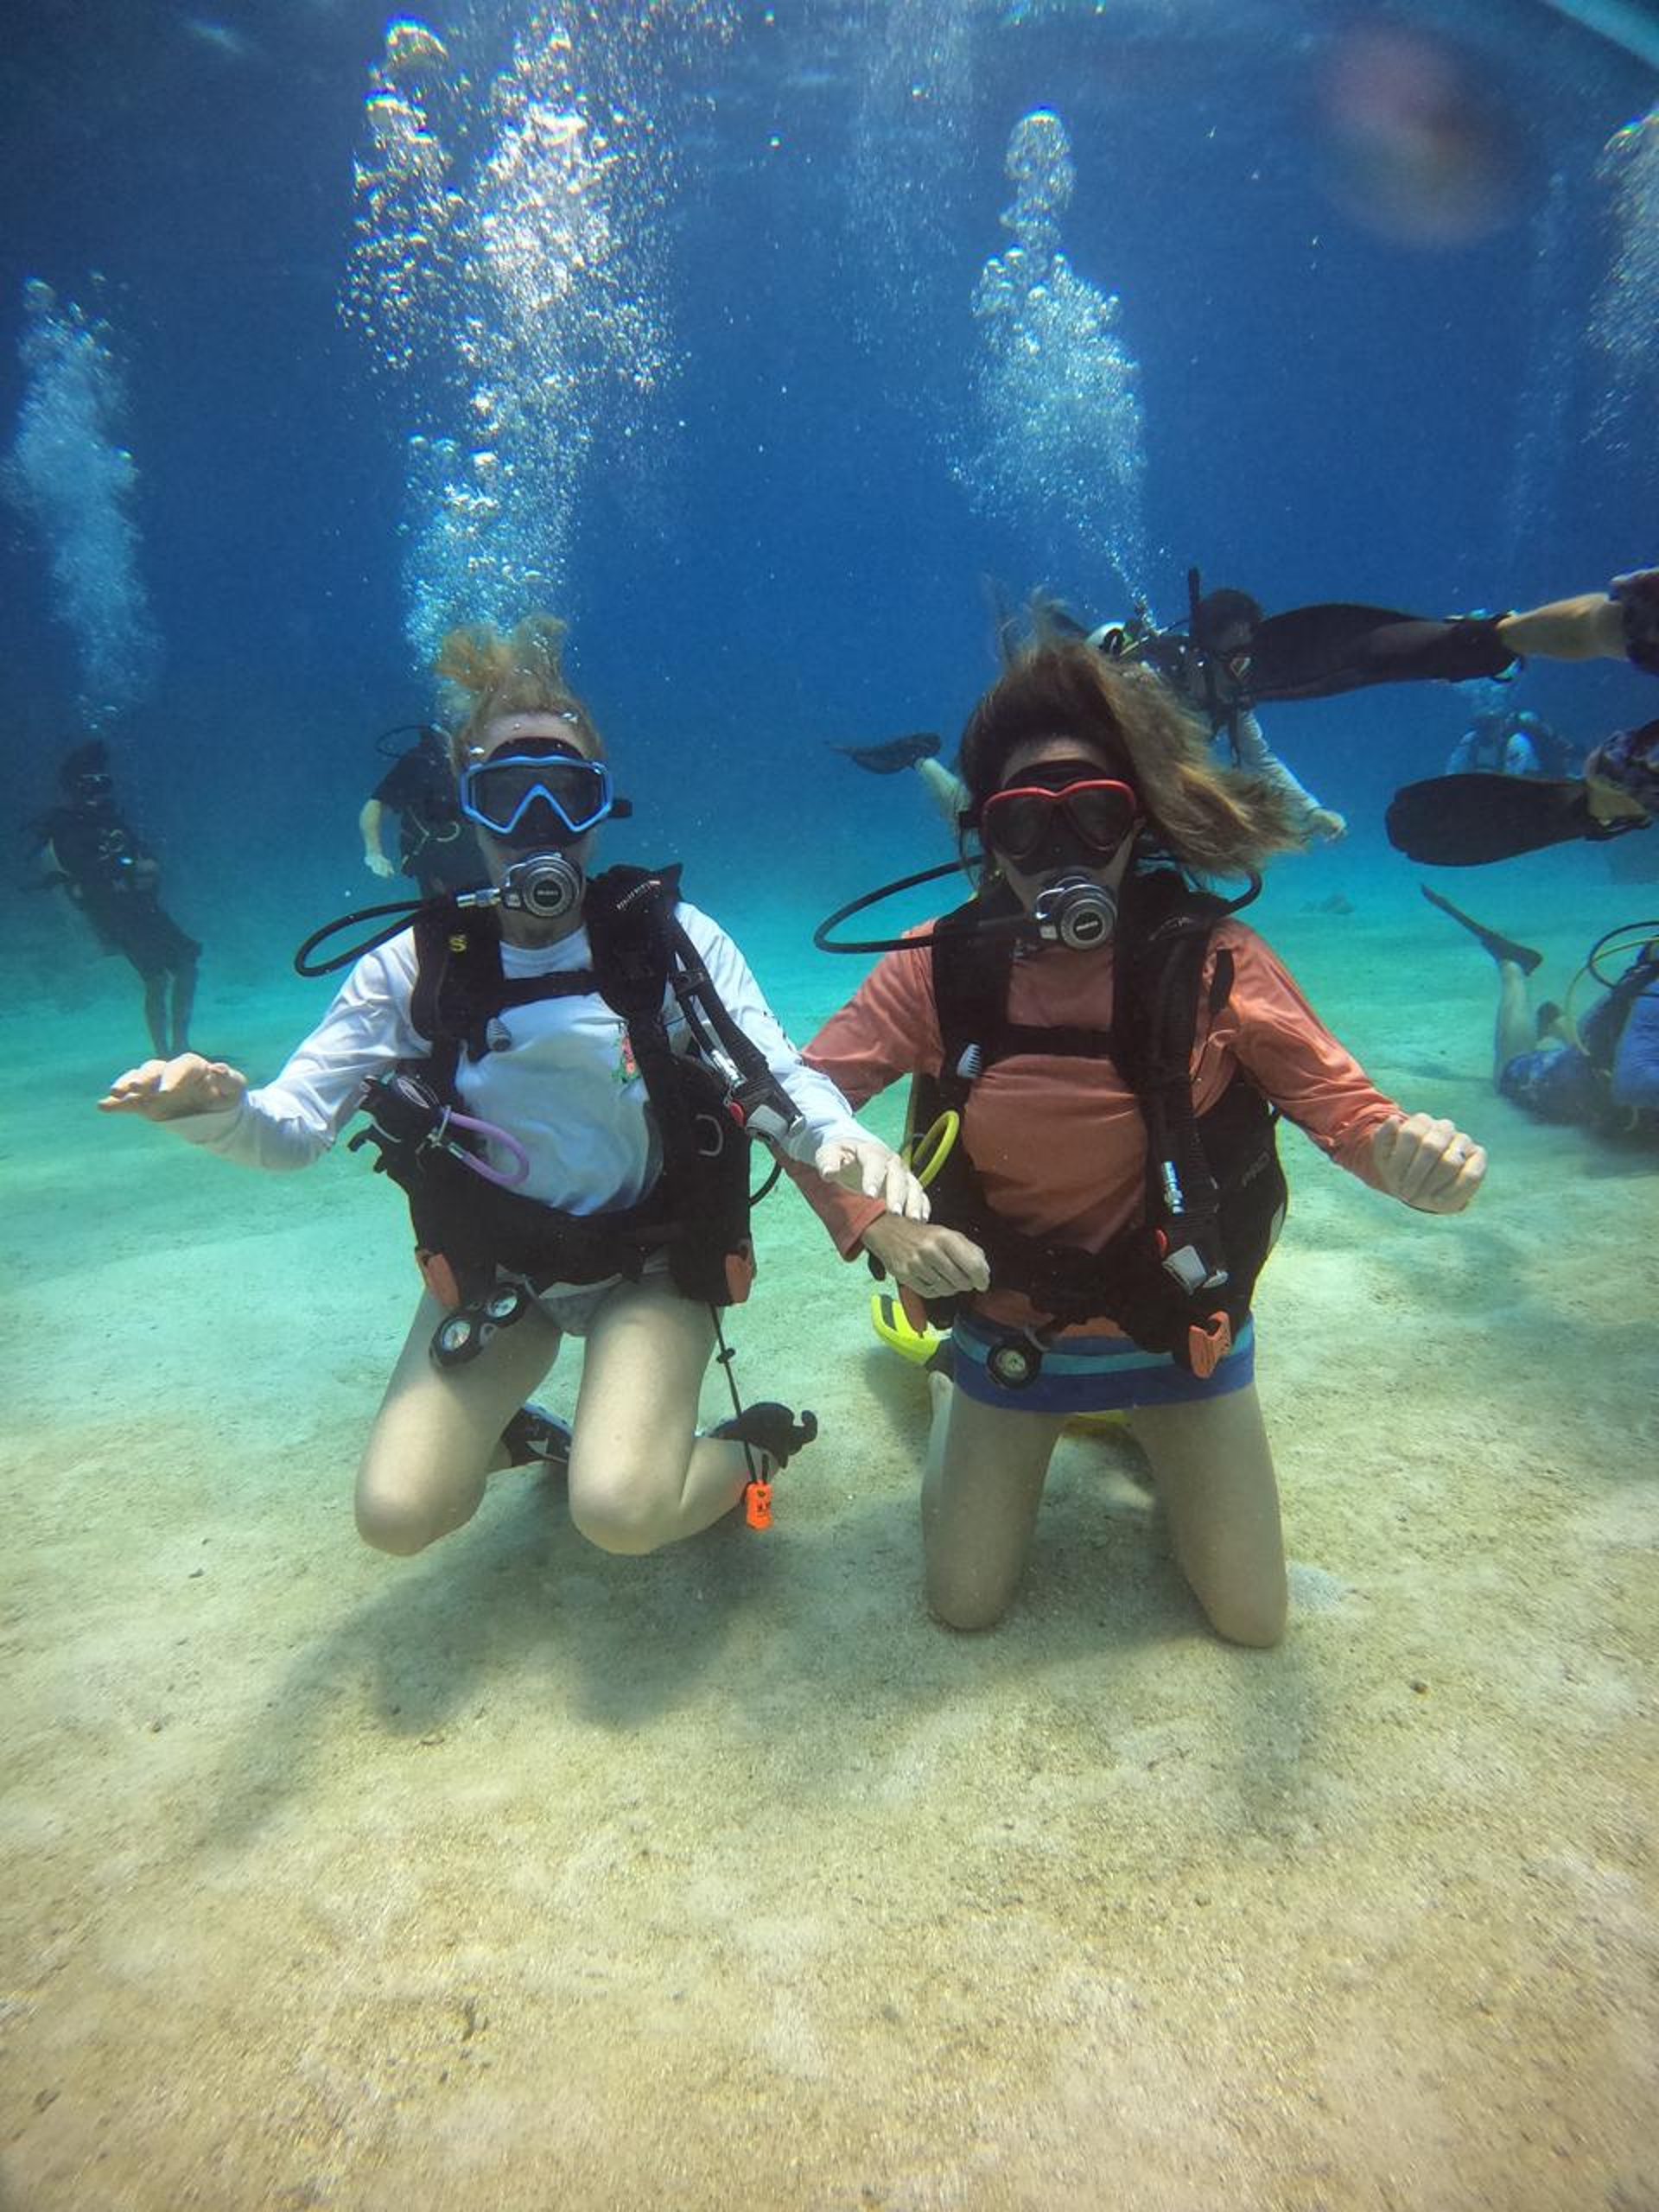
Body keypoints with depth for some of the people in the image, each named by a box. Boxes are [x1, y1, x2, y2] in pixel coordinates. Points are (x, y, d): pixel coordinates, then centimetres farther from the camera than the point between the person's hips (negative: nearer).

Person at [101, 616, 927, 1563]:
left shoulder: (670, 940, -12)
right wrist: (212, 1105, -33)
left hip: (650, 1267, -2)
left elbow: (781, 1078, -16)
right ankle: (512, 1434, 28)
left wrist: (840, 1135, -39)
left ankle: (750, 1450, 13)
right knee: (397, 1514, -8)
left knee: (621, 1510, -22)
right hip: (494, 1270, 3)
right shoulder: (416, 966, -9)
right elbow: (293, 1128, -10)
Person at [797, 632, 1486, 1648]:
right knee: (965, 1606, 14)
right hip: (1013, 1334, 0)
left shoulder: (1211, 961, -21)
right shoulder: (942, 969, -20)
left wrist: (1410, 1151, -40)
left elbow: (1345, 1107, -17)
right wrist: (879, 1228, -29)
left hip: (1180, 1328, 0)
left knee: (1252, 1620, 14)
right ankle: (959, 1404, 40)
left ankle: (1154, 1432, 41)